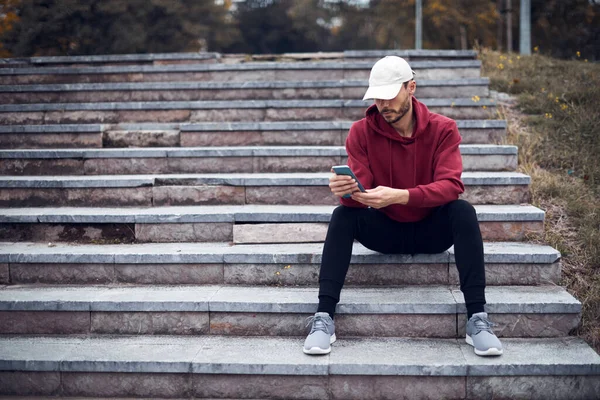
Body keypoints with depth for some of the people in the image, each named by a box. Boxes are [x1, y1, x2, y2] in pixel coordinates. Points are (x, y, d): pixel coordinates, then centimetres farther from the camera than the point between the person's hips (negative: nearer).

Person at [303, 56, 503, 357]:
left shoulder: (442, 129, -11)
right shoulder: (361, 132, -8)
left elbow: (451, 185, -26)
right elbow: (359, 194, -16)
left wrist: (400, 195, -43)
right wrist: (346, 190, -43)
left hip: (431, 231, -1)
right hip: (383, 231, 1)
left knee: (463, 211, -29)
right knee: (343, 215, -26)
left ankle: (477, 319, -29)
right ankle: (324, 318, -29)